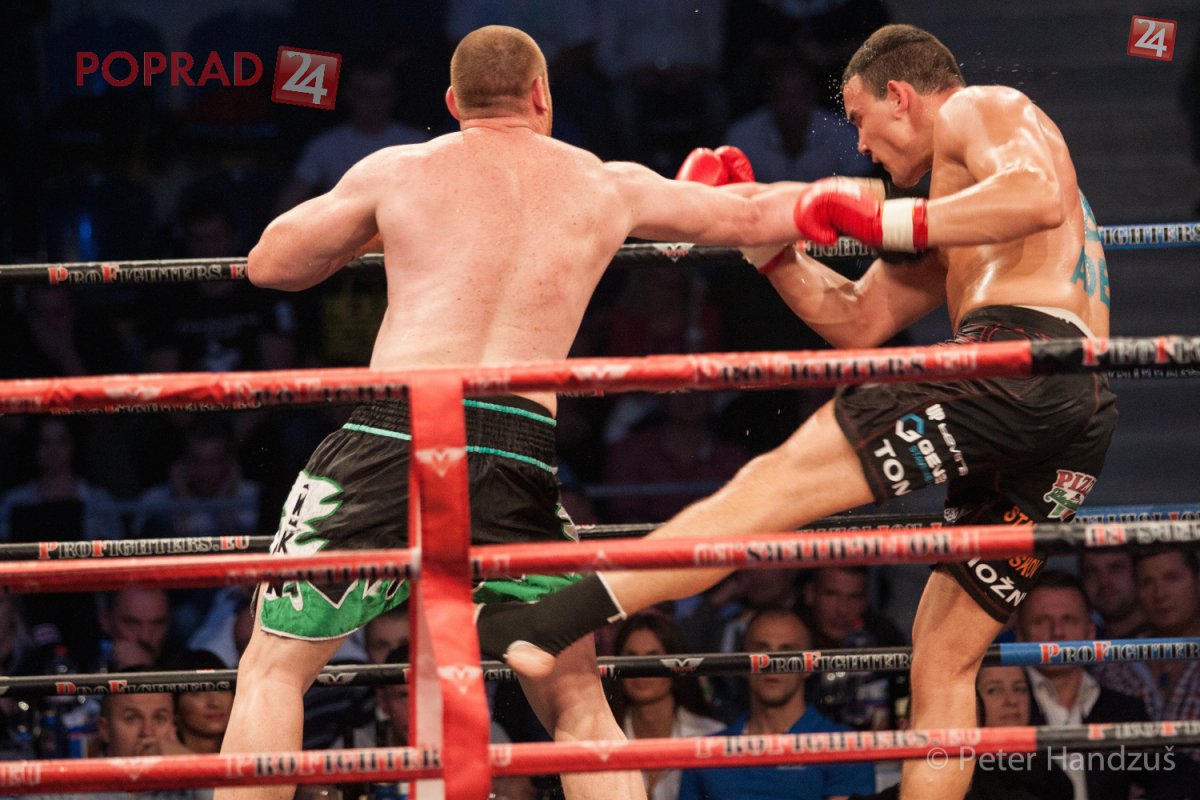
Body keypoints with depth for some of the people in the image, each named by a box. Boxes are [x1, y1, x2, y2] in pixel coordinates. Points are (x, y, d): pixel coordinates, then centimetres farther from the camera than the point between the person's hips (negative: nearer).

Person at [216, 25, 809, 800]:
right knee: (578, 702, 15)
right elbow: (757, 217, 29)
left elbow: (270, 263, 22)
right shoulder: (609, 188, 18)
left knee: (274, 669, 8)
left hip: (393, 433, -2)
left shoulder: (398, 171, 13)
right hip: (515, 458, 2)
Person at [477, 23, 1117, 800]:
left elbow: (1041, 198, -12)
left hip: (1018, 357, -10)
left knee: (776, 483, -13)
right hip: (1082, 422, 10)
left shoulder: (980, 109, 11)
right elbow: (858, 320, 36)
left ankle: (547, 625, -21)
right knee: (945, 659, 10)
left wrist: (886, 220, -10)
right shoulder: (954, 226, 39)